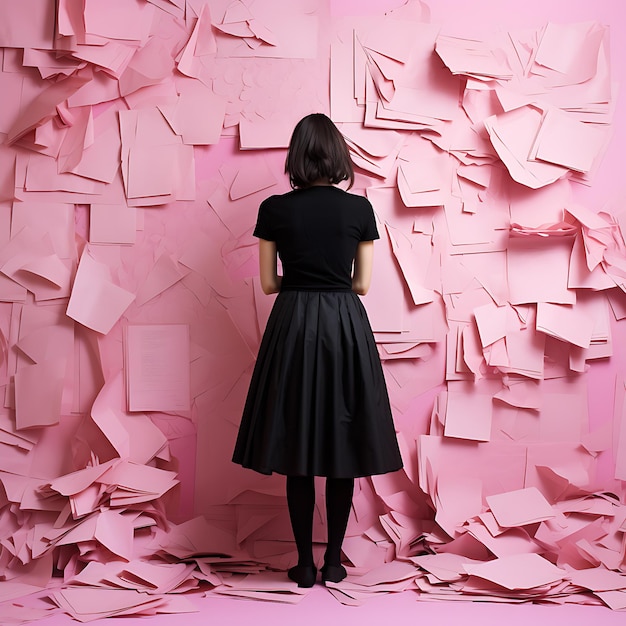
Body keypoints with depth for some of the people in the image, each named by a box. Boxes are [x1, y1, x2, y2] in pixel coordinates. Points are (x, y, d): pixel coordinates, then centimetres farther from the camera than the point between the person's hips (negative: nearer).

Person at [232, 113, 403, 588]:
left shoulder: (274, 209, -2)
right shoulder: (360, 209, -1)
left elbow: (269, 283, 3)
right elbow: (362, 284, 3)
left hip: (293, 326, 0)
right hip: (346, 326, 0)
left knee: (298, 447, 7)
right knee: (343, 444, 9)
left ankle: (305, 564, 14)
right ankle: (334, 560, 17)